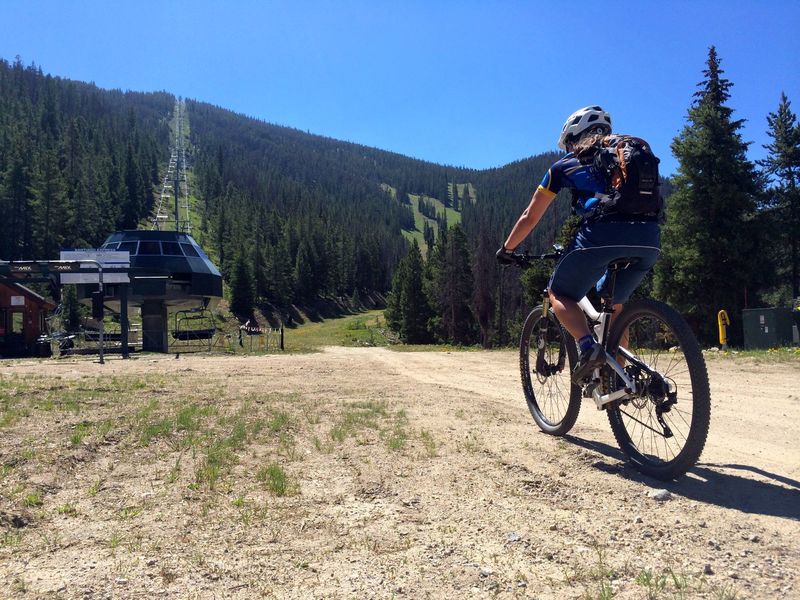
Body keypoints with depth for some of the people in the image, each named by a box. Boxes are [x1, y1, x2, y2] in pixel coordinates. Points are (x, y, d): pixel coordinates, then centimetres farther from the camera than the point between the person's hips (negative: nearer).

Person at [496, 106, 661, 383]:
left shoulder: (565, 165, 20)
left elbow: (530, 217, 25)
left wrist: (506, 250, 39)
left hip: (603, 234, -5)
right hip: (649, 240, 5)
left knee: (559, 294, 15)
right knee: (613, 303, 25)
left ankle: (588, 347, -10)